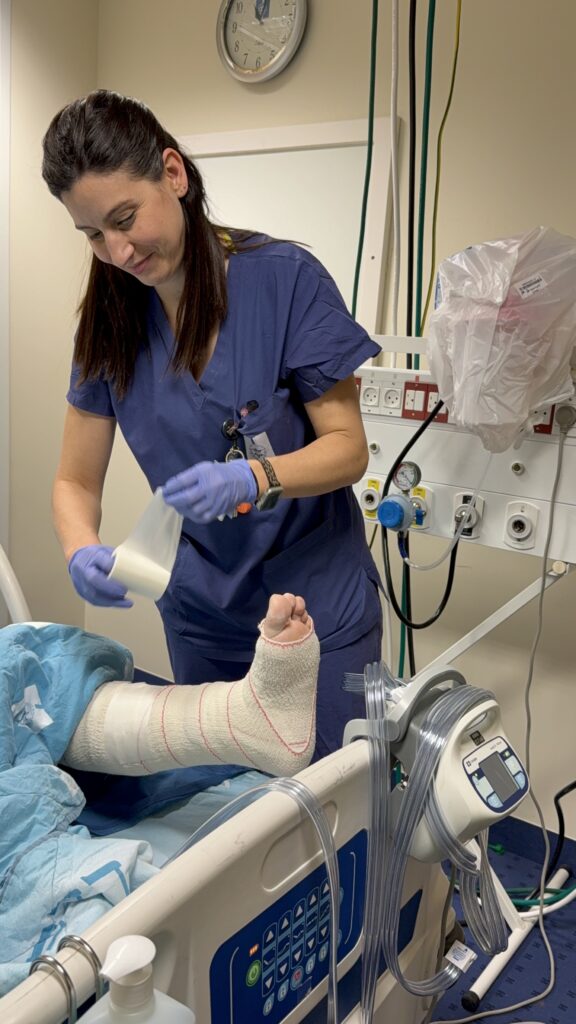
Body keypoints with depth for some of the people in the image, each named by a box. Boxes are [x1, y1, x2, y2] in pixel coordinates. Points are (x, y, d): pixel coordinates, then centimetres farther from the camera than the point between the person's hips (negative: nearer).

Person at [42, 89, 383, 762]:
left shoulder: (284, 278, -15)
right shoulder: (110, 321, -2)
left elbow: (348, 448, -12)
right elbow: (76, 480, 1)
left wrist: (251, 478, -30)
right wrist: (83, 551, -20)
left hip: (318, 606, -3)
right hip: (201, 615, 4)